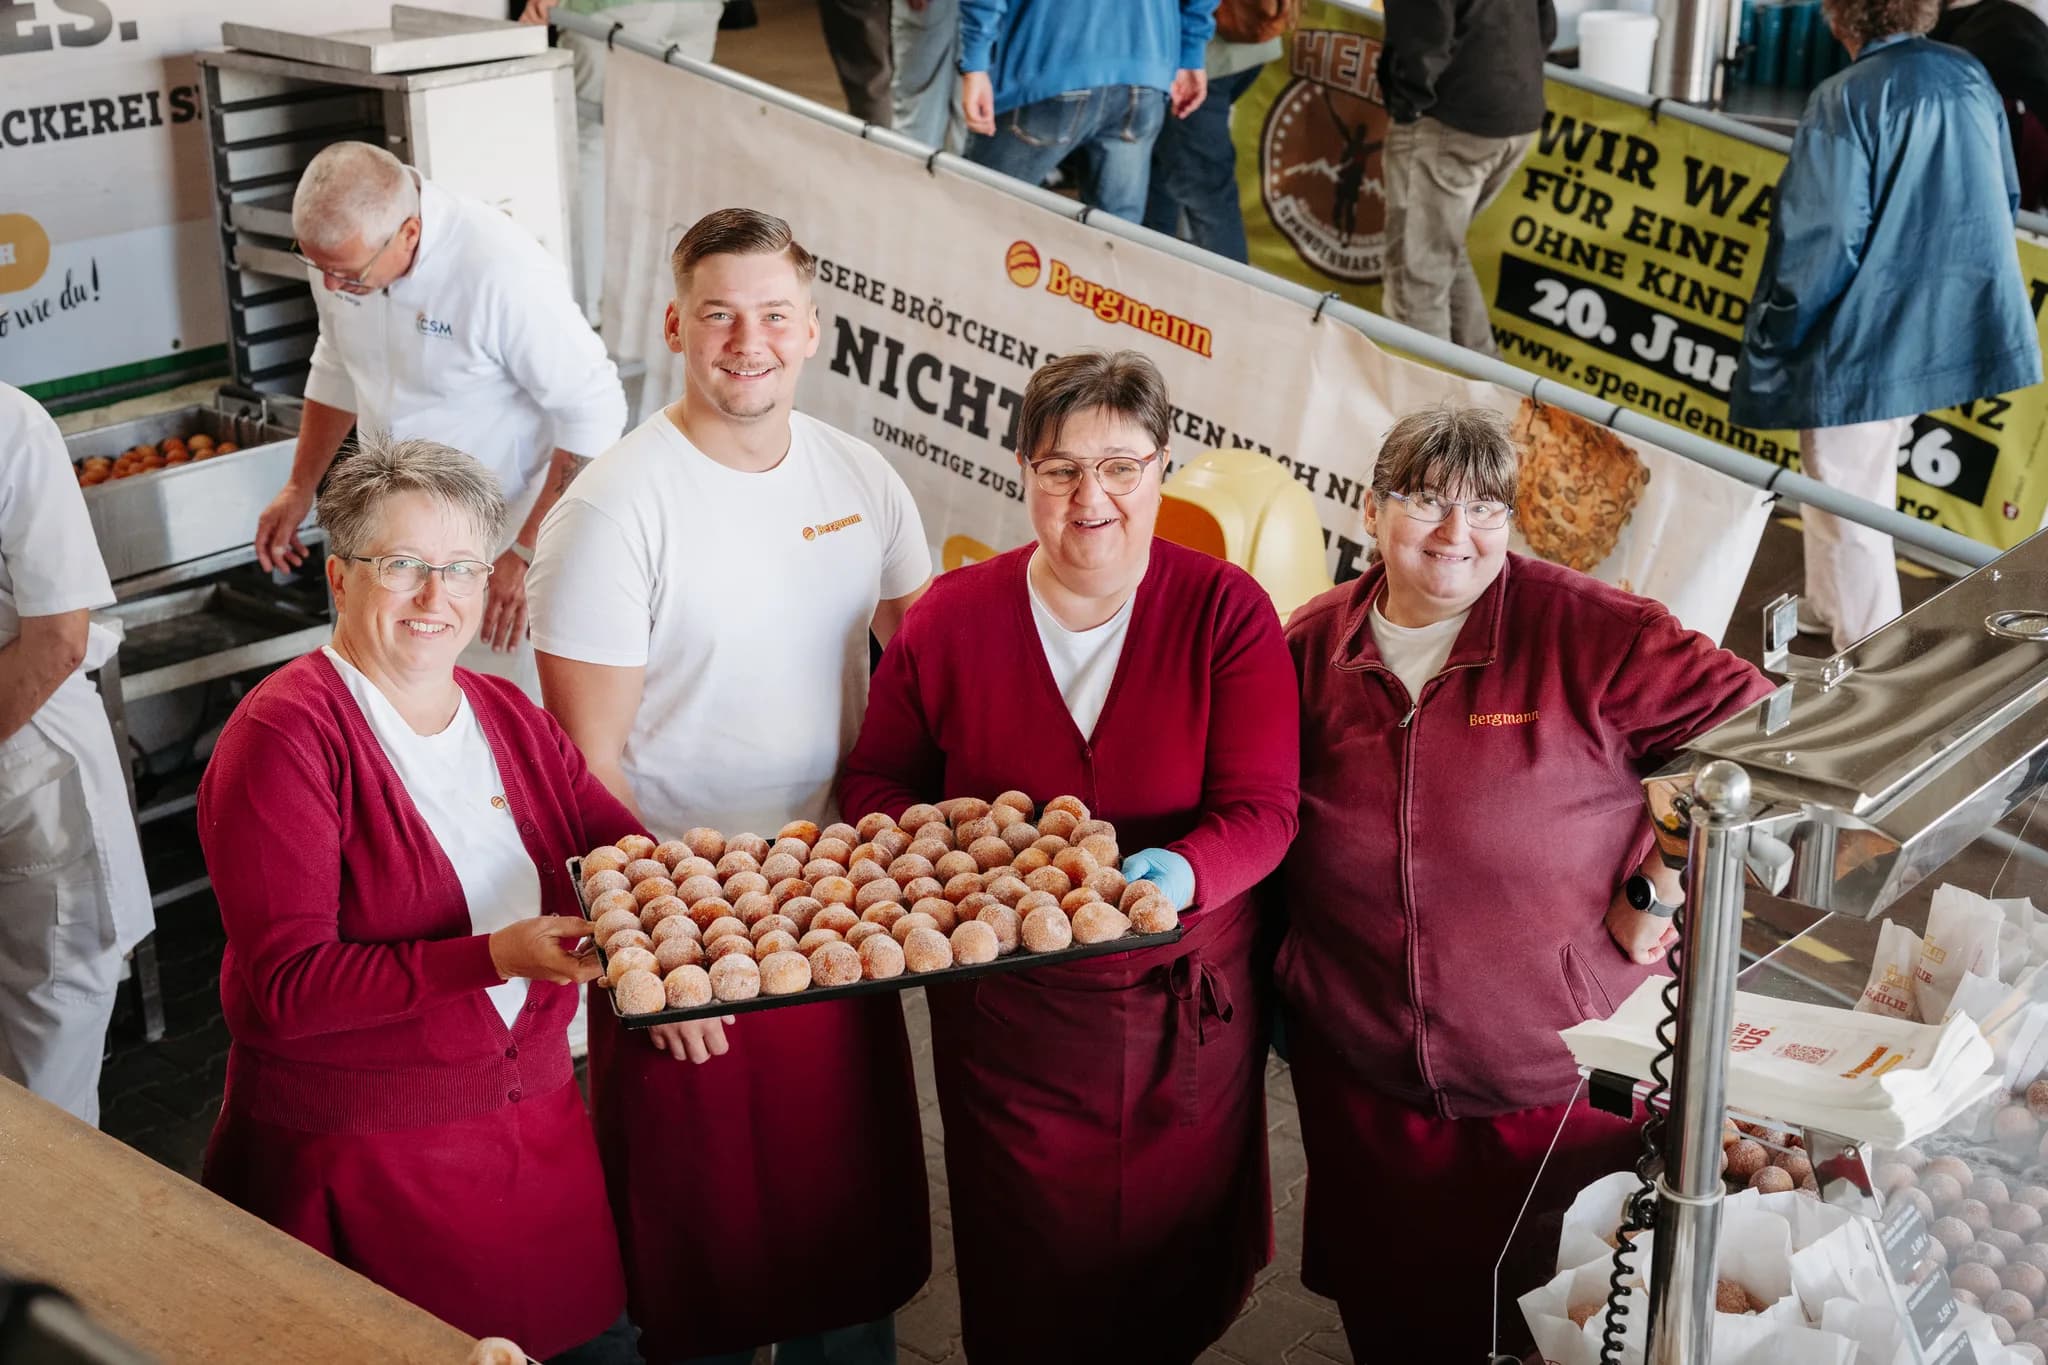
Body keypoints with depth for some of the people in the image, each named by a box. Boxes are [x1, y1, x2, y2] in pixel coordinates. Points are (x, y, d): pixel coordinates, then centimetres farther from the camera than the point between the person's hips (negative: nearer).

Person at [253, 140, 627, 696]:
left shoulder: (502, 273, -30)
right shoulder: (342, 244, -8)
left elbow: (593, 414, -23)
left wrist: (528, 553, -22)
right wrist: (299, 488, 13)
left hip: (497, 543, -6)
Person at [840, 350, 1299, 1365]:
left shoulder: (1227, 613, -7)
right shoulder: (950, 619, -3)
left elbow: (1263, 807, -11)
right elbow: (876, 782, 8)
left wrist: (1185, 870, -32)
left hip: (1188, 1009, 0)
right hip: (1007, 1014, 1)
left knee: (1178, 1279, 16)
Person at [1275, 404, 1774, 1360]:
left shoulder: (1591, 636, -12)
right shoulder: (1312, 648, -1)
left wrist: (1672, 883, -12)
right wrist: (1276, 994, 10)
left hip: (1561, 1088, -3)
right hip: (1363, 1086, 3)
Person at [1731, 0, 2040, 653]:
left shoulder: (1846, 101, -19)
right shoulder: (1970, 76, 3)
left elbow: (1826, 237, -19)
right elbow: (2004, 197, 12)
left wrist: (1774, 330, -6)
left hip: (1867, 331, -8)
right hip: (1945, 322, 8)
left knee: (1847, 501, 6)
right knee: (1857, 477, 26)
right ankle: (1829, 610, 43)